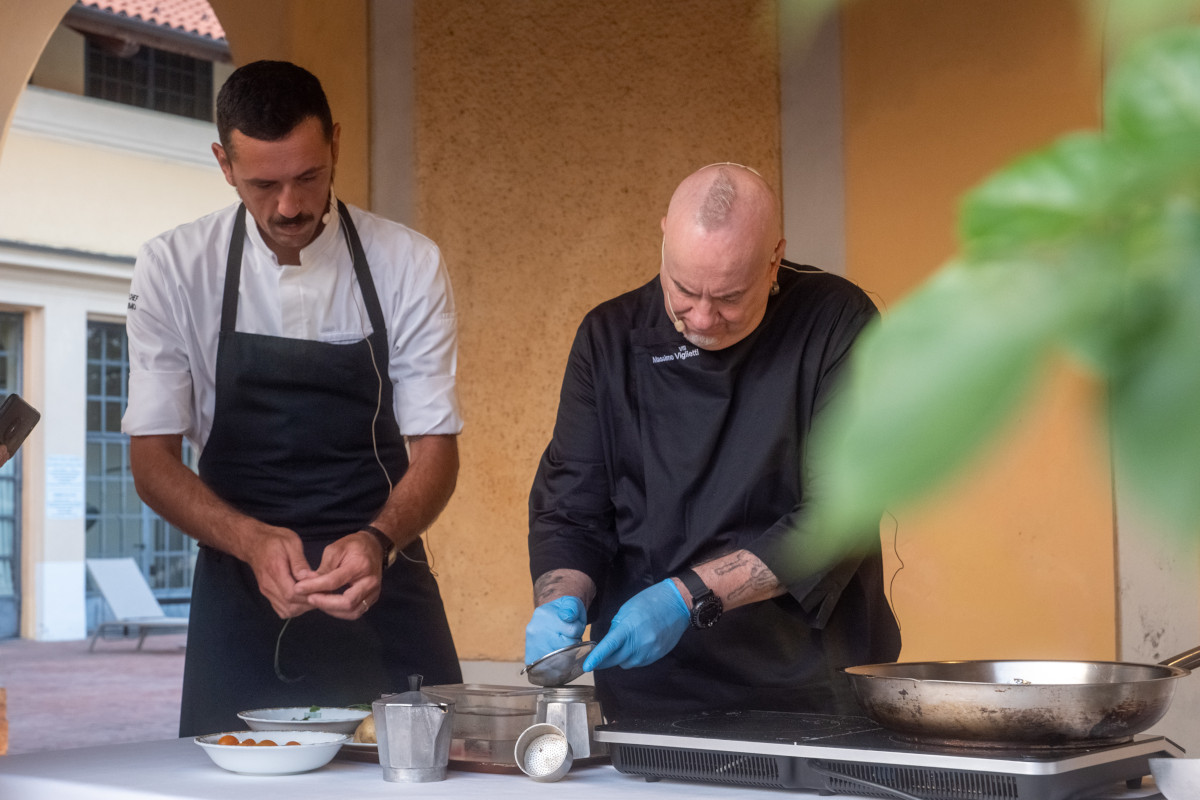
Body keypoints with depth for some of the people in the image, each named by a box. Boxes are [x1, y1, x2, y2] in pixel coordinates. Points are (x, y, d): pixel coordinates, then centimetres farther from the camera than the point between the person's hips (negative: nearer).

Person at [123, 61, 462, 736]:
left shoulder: (409, 265, -5)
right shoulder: (174, 269, -5)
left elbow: (436, 450, -5)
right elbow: (153, 459, -4)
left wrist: (376, 541, -25)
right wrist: (253, 542, -22)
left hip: (381, 589, 0)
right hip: (241, 597, 0)